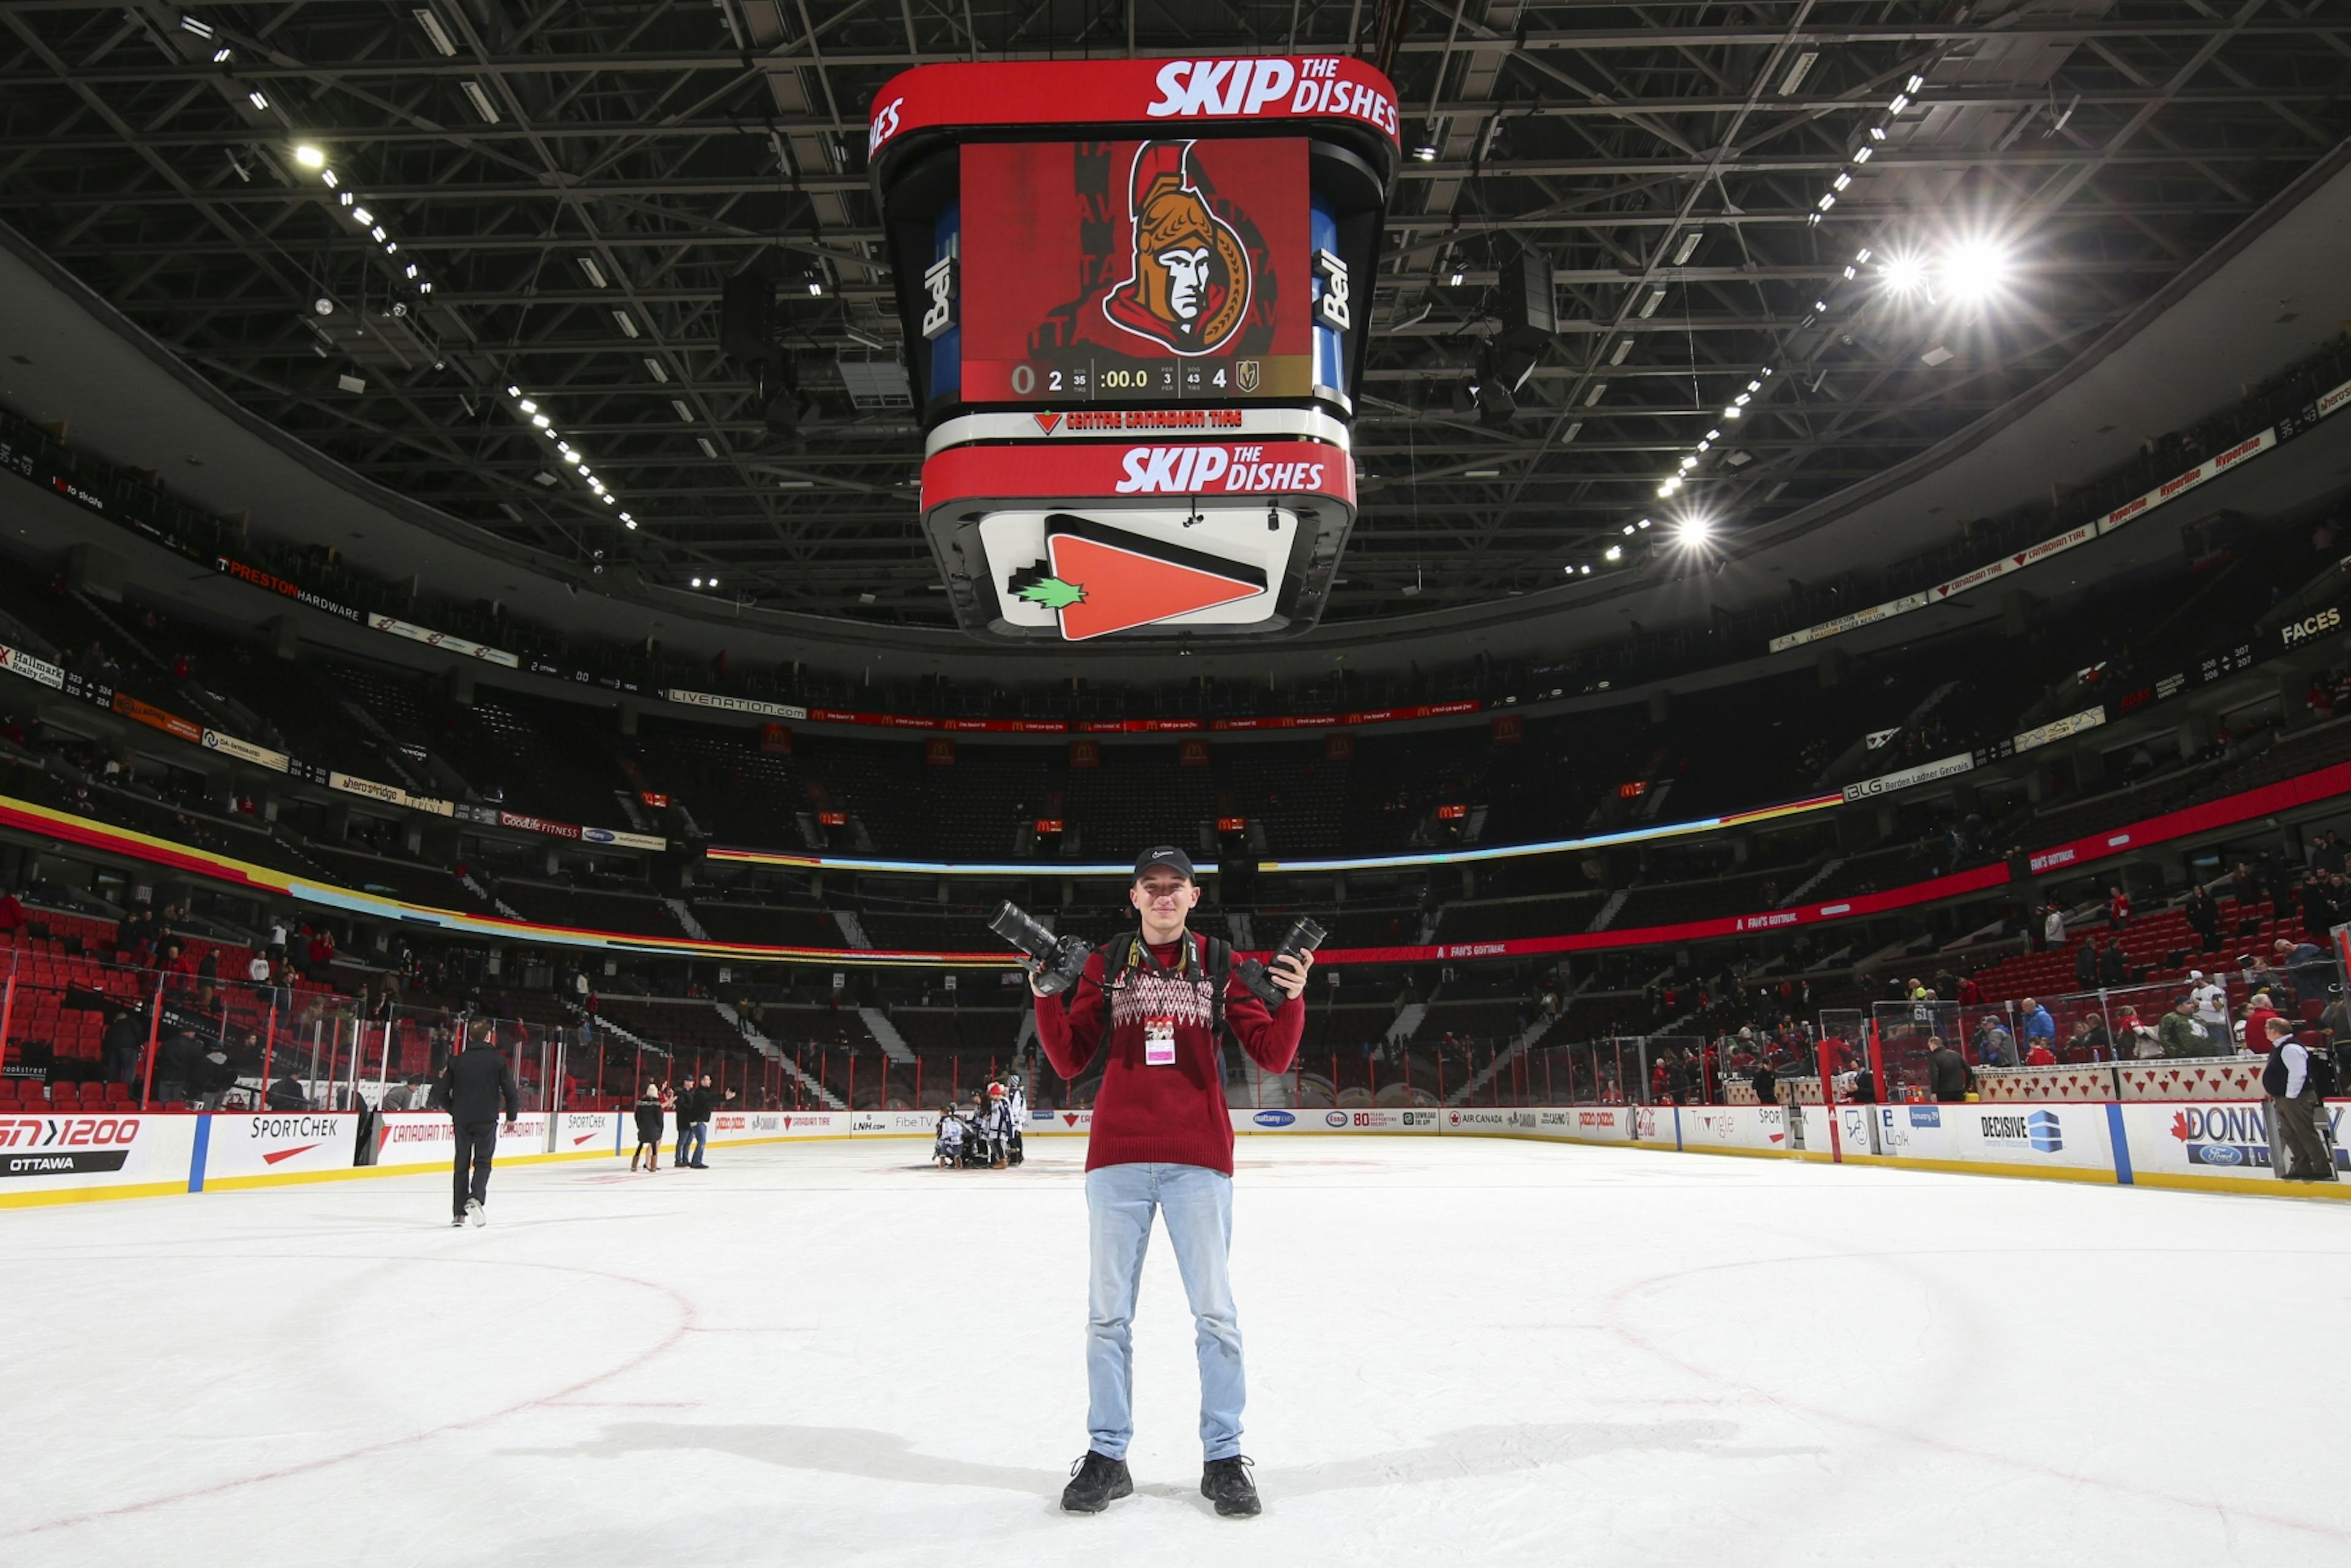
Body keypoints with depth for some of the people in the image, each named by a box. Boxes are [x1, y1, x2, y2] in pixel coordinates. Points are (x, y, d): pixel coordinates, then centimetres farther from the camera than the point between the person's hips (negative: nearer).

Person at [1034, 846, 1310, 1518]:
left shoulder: (1219, 963, 5)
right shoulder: (1104, 965, 7)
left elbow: (1273, 1057, 2)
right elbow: (1069, 1061, 5)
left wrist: (1292, 997, -15)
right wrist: (1046, 998, -9)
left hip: (1199, 1159, -1)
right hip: (1117, 1159, 1)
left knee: (1216, 1312, 4)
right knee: (1108, 1313, 8)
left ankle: (1224, 1457, 17)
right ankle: (1107, 1456, 21)